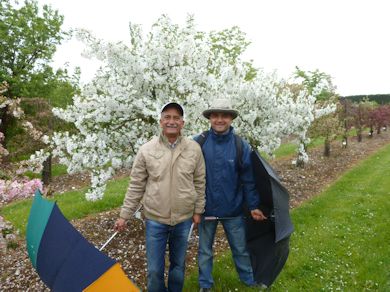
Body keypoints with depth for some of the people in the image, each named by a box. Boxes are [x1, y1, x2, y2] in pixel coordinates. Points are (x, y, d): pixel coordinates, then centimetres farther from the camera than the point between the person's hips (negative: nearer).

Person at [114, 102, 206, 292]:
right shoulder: (147, 150, -8)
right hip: (155, 220, -1)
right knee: (154, 269, 8)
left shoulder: (194, 148, -5)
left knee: (178, 265, 19)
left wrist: (198, 210, 7)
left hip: (184, 219, 1)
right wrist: (124, 215, 0)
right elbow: (136, 186, -1)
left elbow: (199, 183, 4)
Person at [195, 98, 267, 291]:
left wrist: (253, 206, -2)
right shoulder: (198, 143, -10)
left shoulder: (242, 146, -8)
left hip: (233, 210, 1)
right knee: (205, 250, 16)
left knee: (240, 249, 18)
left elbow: (248, 180, -3)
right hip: (205, 208, 0)